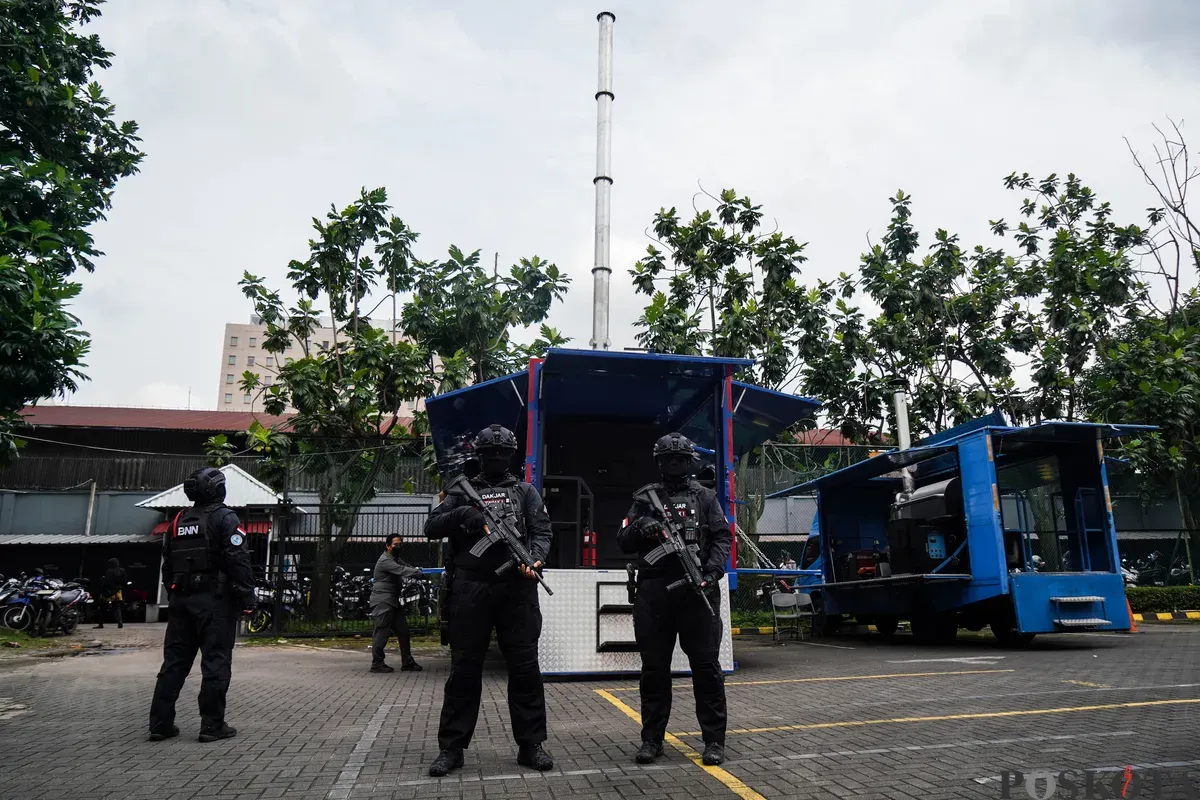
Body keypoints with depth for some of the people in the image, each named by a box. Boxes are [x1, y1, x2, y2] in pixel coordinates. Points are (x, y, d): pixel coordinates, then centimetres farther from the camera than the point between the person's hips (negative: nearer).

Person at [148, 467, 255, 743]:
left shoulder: (178, 521, 14)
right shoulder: (224, 518, -9)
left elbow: (167, 565, 20)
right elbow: (238, 561, -16)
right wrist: (247, 597, -12)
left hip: (181, 600, 7)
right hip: (214, 601, -7)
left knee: (174, 661, 12)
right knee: (216, 662, -2)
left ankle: (160, 723, 15)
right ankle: (212, 725, 0)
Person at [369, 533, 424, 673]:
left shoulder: (396, 559, 18)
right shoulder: (385, 561, -14)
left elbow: (407, 567, 7)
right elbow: (402, 571, -26)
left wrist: (419, 571, -12)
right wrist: (420, 573, -34)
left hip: (394, 601, 9)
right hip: (383, 601, -9)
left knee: (403, 631, 7)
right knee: (382, 632, -6)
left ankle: (407, 662, 11)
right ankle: (376, 663, 4)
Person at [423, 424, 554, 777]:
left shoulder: (525, 492, 14)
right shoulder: (462, 491, 14)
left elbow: (542, 532, 3)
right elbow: (431, 528, 6)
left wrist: (535, 558, -17)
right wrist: (460, 514, -13)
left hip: (516, 589, 0)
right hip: (470, 589, 0)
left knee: (525, 667, 2)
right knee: (464, 668, 5)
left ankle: (530, 744, 12)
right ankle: (452, 748, 14)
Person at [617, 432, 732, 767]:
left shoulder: (705, 497, 11)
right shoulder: (645, 498, 12)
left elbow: (723, 537, 4)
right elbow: (623, 543, 8)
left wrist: (713, 570, -13)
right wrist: (639, 528, -14)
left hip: (697, 591, -1)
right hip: (654, 592, 1)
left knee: (706, 666, 0)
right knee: (654, 668, 7)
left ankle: (714, 739, 10)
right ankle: (652, 739, 17)